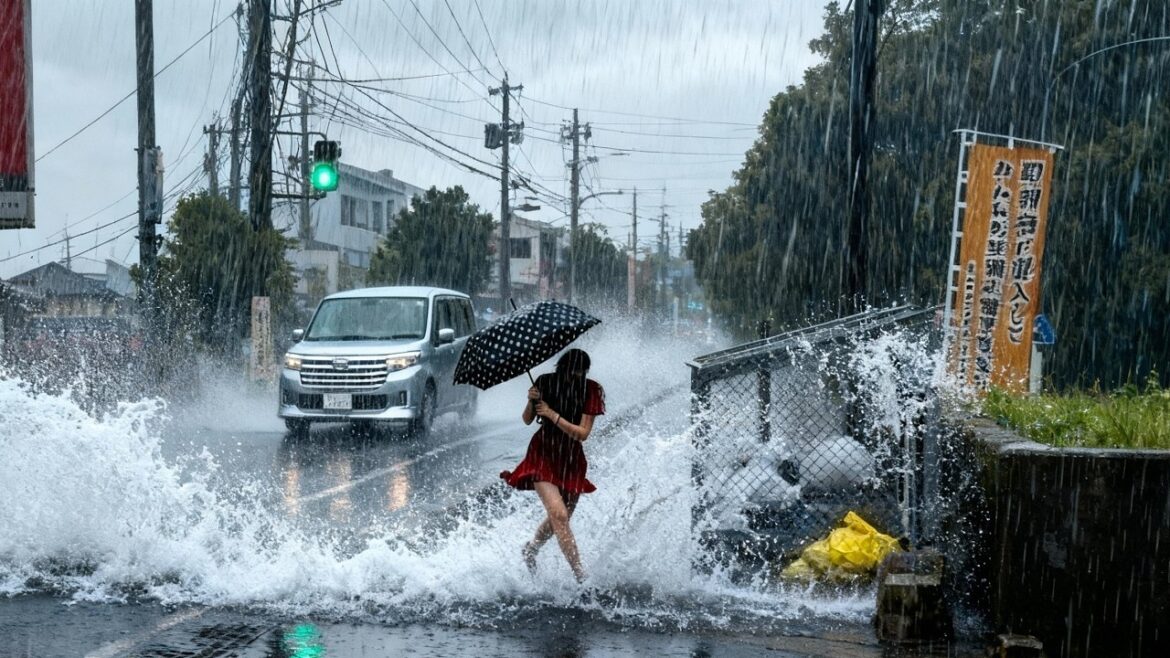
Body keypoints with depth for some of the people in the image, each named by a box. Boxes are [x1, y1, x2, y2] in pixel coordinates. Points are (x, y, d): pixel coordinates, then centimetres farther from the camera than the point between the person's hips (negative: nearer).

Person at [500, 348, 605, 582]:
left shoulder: (590, 390, -12)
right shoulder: (546, 382, -10)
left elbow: (582, 434, -16)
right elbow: (527, 421, 0)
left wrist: (553, 415, -25)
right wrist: (531, 402, -21)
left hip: (572, 459, 2)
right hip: (543, 454, -2)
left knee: (557, 519, 15)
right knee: (559, 514, -18)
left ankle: (531, 549, 46)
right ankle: (580, 575, -15)